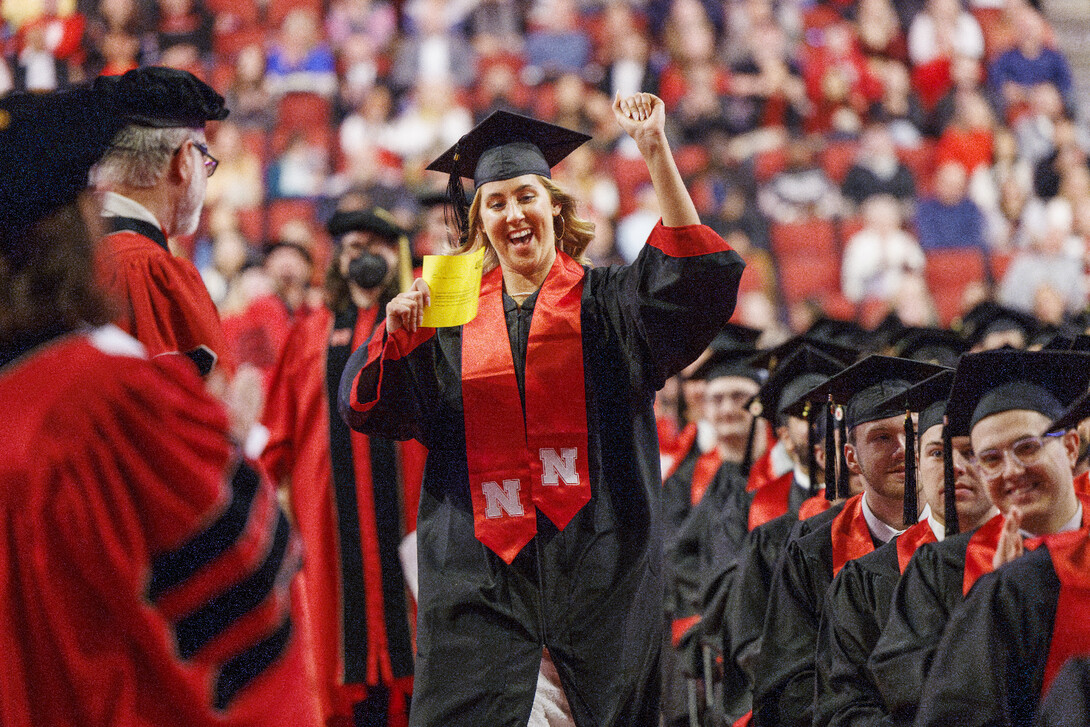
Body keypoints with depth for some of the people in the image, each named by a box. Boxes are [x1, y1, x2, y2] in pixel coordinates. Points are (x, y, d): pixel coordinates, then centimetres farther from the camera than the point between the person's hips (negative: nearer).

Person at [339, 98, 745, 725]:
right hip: (483, 568, 1)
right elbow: (374, 409, 6)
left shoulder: (604, 303, 6)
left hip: (593, 551, -1)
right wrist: (397, 333, -14)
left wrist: (655, 151, -18)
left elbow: (697, 274, -12)